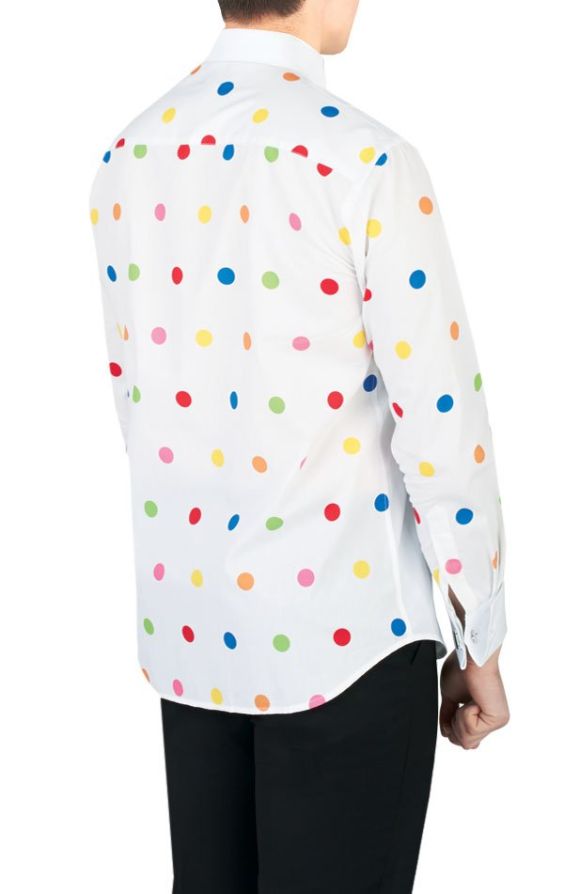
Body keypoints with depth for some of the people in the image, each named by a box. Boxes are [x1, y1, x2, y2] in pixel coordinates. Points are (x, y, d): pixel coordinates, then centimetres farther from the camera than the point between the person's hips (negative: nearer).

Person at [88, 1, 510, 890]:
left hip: (189, 623, 6)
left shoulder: (128, 160, 2)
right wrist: (480, 642, -3)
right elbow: (439, 422, -15)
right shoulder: (366, 161, -17)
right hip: (342, 629, -6)